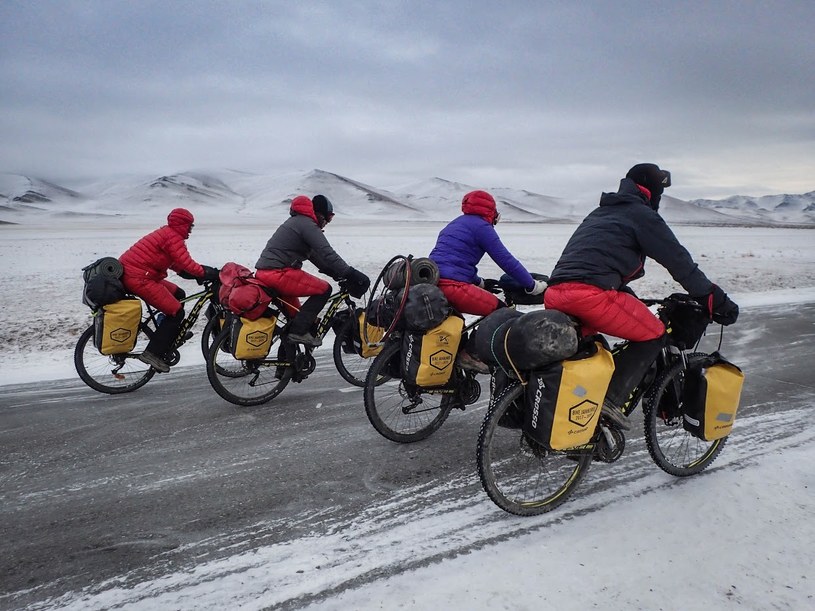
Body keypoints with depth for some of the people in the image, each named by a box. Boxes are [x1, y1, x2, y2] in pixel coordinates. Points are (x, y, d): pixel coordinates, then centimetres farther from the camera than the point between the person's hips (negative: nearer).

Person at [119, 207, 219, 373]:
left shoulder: (166, 233, 19)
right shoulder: (173, 237, -12)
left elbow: (177, 264, 20)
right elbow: (186, 264, -21)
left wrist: (203, 272, 11)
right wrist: (208, 273, -11)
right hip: (139, 278, -10)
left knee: (178, 295, 18)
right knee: (176, 312, -6)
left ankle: (173, 333, 25)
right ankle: (153, 353, -7)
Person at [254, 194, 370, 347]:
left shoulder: (296, 221, 24)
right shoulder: (307, 224, -9)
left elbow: (314, 255, 24)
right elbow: (327, 254, -19)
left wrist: (336, 274, 18)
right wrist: (350, 274, -19)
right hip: (277, 274, -10)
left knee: (296, 314, 22)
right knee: (324, 289, -6)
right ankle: (299, 331, -9)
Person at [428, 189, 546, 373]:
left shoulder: (455, 224, 27)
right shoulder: (482, 227, 1)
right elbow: (505, 260, -2)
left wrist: (480, 283, 35)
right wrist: (533, 285, 5)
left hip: (431, 281, 9)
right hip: (452, 285, -9)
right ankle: (470, 353, -2)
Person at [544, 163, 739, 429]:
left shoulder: (600, 212, 32)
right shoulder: (642, 214, 8)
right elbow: (678, 260, 7)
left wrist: (633, 302, 45)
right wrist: (716, 300, 15)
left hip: (553, 295, 8)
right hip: (590, 293, -8)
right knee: (653, 336, 9)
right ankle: (611, 399, -1)